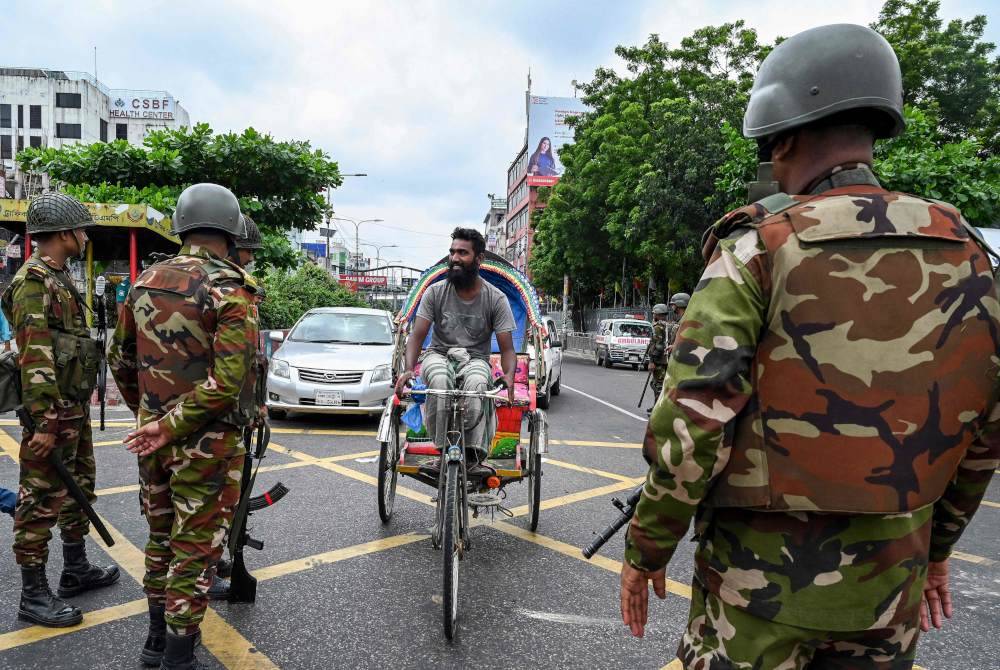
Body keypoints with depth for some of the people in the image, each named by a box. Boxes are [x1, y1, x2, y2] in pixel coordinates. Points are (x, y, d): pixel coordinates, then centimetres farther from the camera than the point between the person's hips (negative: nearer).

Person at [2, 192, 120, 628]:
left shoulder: (60, 279, 14)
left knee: (78, 490, 19)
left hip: (75, 409, 10)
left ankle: (75, 571, 32)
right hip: (51, 414, -10)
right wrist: (45, 423, -25)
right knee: (41, 502, 0)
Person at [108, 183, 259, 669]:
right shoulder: (231, 290, -16)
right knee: (195, 548, 6)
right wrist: (172, 425, -16)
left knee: (160, 536, 22)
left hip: (152, 436, 7)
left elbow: (119, 358, 13)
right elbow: (228, 381, -26)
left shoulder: (146, 282, 4)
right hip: (206, 442, -6)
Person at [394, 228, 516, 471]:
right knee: (440, 380, -37)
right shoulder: (436, 292, -2)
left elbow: (507, 348, -7)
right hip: (439, 355, 1)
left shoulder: (496, 298, -4)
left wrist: (508, 375, -29)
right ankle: (444, 451, -24)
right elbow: (417, 335, -6)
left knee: (477, 383, -37)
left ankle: (474, 457, -31)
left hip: (475, 359, 0)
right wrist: (409, 369, -26)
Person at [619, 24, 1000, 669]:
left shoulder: (757, 249, -15)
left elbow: (692, 424, -20)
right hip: (889, 580, 5)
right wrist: (935, 544, 19)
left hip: (761, 571, -4)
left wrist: (645, 549, -7)